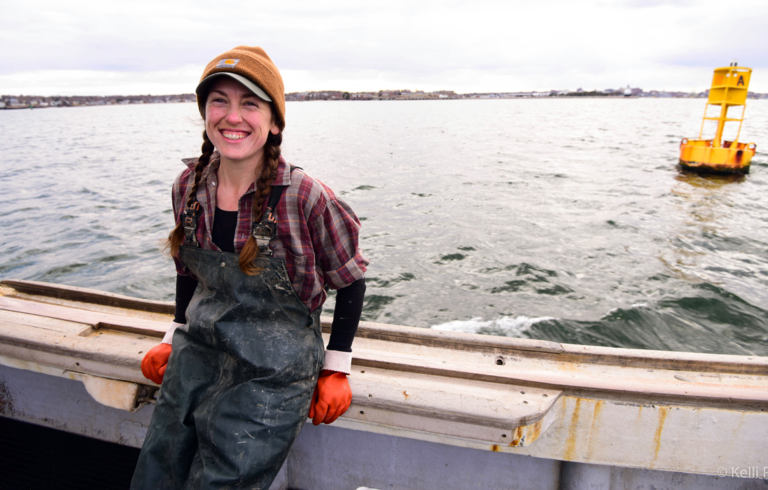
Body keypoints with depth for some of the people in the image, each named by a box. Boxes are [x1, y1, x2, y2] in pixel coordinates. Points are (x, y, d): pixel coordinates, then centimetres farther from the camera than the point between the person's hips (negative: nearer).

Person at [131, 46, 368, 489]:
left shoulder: (306, 198, -21)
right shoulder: (189, 186, -4)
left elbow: (351, 281, -9)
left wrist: (336, 370, -6)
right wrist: (176, 338, 13)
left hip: (272, 377, -5)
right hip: (195, 358, 6)